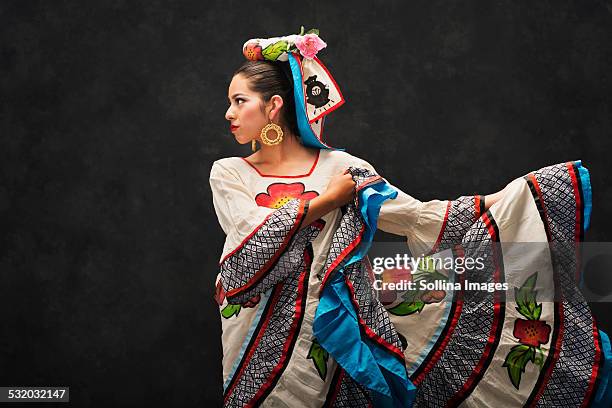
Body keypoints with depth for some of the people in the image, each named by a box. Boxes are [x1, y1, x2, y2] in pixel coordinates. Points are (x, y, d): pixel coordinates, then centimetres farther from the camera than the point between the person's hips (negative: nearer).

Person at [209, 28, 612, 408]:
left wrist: (510, 197, -7)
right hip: (261, 341, 1)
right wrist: (327, 199, -6)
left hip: (329, 332, -1)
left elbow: (420, 216, -3)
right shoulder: (228, 173, 4)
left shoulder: (340, 167, 1)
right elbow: (256, 236, -11)